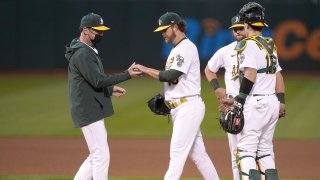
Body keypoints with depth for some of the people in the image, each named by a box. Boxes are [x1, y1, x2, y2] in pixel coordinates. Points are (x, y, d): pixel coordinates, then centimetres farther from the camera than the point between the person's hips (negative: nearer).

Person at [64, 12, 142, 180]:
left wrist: (110, 89, 14)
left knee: (96, 156, 14)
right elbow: (98, 80, -24)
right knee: (101, 156, -7)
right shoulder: (82, 53, -17)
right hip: (88, 112, -11)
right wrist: (127, 75, -23)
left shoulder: (89, 50, 16)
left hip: (92, 111, 11)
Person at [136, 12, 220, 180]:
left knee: (177, 152, -13)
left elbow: (171, 76, -21)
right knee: (197, 152, 12)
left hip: (189, 107, -10)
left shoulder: (187, 47, -12)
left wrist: (145, 70, -14)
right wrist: (163, 96, 8)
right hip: (178, 108, 10)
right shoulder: (176, 50, 19)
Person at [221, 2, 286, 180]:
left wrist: (239, 100, -18)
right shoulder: (270, 45, 17)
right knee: (265, 150, 14)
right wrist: (281, 101, 20)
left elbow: (250, 74, -19)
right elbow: (278, 74, 19)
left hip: (256, 103, -9)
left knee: (246, 149, -9)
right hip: (272, 102, 9)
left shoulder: (249, 44, -9)